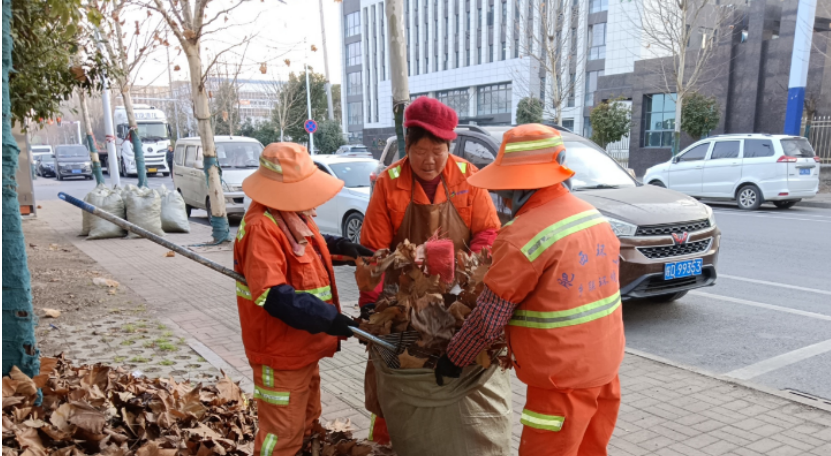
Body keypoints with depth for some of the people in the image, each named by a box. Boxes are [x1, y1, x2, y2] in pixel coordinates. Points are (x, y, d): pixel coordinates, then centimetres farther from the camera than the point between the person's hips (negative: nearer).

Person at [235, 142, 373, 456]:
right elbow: (272, 296, -34)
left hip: (302, 345, 10)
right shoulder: (262, 228, -28)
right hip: (280, 351, -10)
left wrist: (342, 246, 10)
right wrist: (324, 318, -38)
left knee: (307, 422, 26)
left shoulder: (292, 214, 5)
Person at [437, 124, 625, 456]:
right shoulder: (594, 217, 4)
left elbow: (488, 318, -16)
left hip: (563, 377, -8)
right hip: (605, 364, 8)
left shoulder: (524, 236, -22)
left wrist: (454, 357, -1)